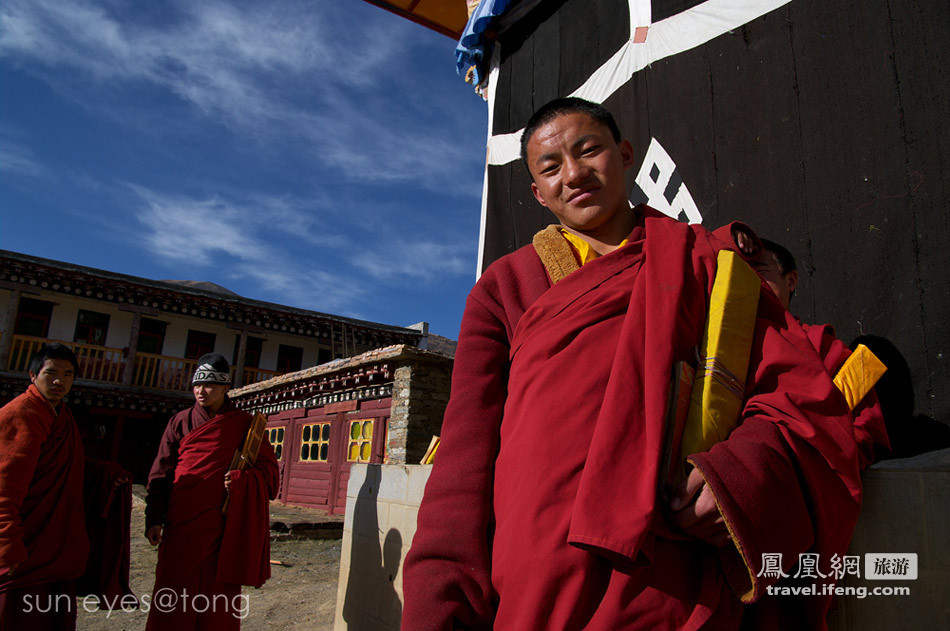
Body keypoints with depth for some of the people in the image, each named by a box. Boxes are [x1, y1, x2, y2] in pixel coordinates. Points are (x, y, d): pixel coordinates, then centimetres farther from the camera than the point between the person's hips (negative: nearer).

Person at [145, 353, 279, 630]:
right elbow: (161, 472, 8)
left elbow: (268, 468, 2)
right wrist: (154, 519, 0)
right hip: (180, 525, 1)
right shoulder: (181, 421, 9)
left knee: (219, 596, 4)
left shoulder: (244, 424, 4)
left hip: (222, 528, -1)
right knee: (172, 597, 2)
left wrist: (240, 479, -18)